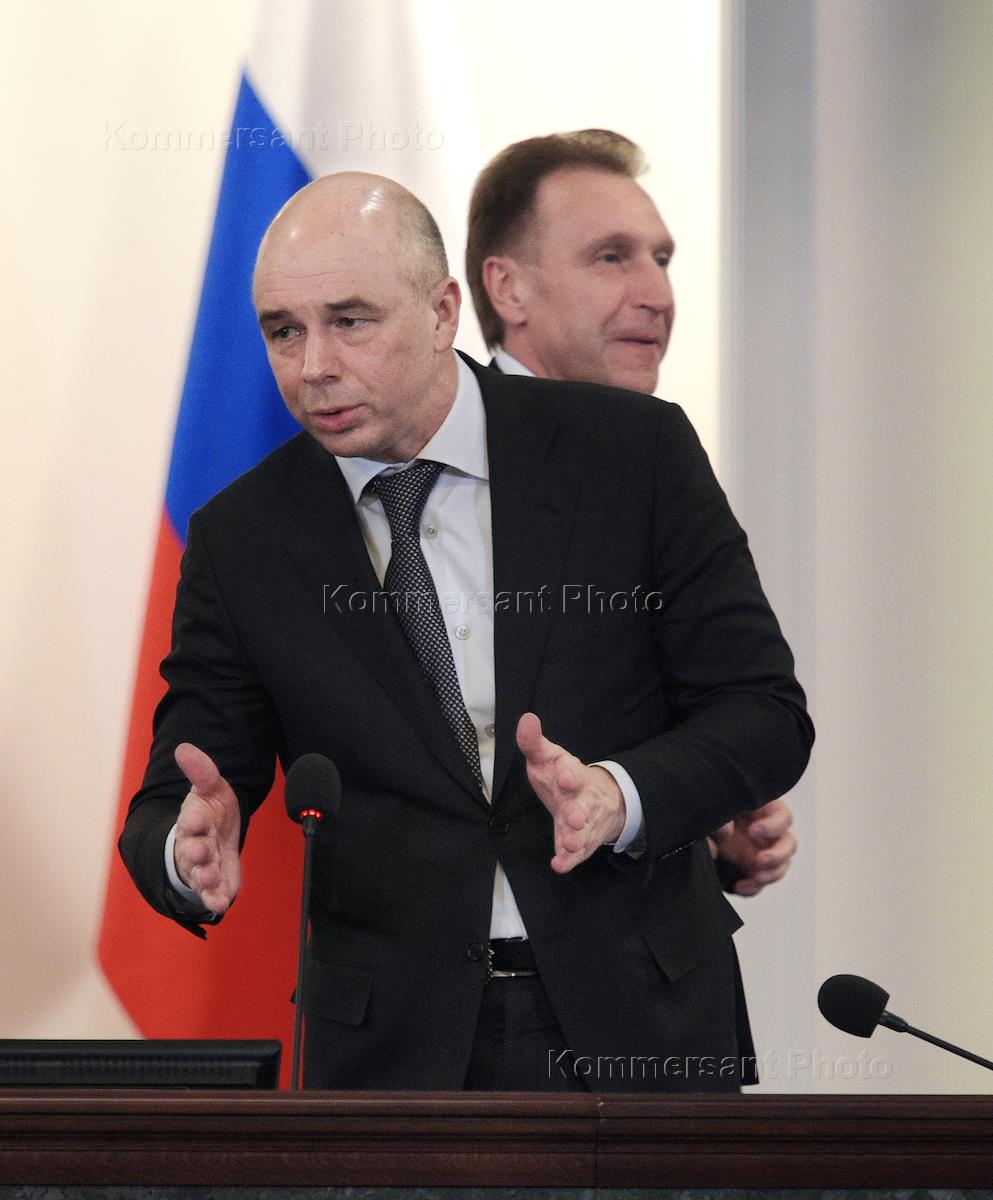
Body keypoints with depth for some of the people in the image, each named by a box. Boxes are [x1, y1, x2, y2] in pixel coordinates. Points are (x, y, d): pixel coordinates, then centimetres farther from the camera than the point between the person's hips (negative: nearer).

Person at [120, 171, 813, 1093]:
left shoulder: (632, 452, -5)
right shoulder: (240, 540, -1)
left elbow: (765, 709, -4)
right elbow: (167, 807, 0)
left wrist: (621, 795, -23)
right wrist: (189, 849, -24)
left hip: (637, 1021, -1)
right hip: (395, 1051, 1)